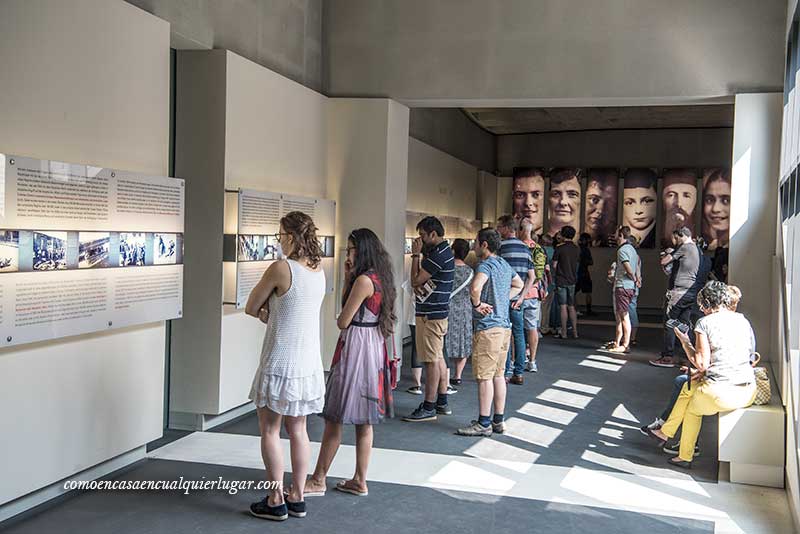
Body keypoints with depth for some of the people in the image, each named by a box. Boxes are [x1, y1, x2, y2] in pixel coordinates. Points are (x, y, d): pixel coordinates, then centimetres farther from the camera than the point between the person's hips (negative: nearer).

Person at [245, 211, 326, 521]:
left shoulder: (281, 268, -17)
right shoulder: (319, 270, 5)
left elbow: (251, 308, -6)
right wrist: (272, 314, -3)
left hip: (281, 363, -7)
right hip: (309, 363, 7)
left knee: (270, 431, 6)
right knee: (298, 430, 14)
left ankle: (276, 501, 11)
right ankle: (297, 498, 20)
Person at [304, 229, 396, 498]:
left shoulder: (364, 280, -17)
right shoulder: (380, 278, 11)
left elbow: (343, 321, -14)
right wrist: (349, 279, 4)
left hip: (355, 347, -9)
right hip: (373, 347, 10)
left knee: (334, 417, 0)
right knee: (363, 421, 12)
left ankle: (318, 480, 10)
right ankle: (360, 481, 19)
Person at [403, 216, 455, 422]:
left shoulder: (438, 255, -19)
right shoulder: (444, 251, 14)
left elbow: (415, 281, -17)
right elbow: (418, 282, 18)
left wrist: (415, 255, -10)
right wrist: (419, 286, -3)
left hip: (431, 315, -11)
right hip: (438, 312, 11)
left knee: (432, 360, -6)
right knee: (438, 357, 15)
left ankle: (429, 408, -1)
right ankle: (442, 402, 24)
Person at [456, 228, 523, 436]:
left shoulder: (486, 265, -14)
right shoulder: (504, 264, 13)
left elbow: (475, 288, -34)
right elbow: (518, 285, 31)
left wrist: (477, 304, -17)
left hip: (488, 328, -9)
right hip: (504, 326, 9)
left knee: (484, 376, -3)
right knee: (498, 374, 13)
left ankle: (484, 423, 1)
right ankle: (498, 421, 19)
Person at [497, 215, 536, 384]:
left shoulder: (500, 247, -10)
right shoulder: (525, 248, 9)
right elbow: (532, 277, 5)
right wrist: (521, 297, 1)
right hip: (519, 297, 5)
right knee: (518, 334, 11)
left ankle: (506, 372, 4)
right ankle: (519, 373, 14)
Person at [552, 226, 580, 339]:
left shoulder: (559, 248, -11)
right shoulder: (576, 249, 5)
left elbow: (554, 265, -7)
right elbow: (576, 264, 13)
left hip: (561, 281, -5)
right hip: (572, 280, 5)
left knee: (563, 307, -3)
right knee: (571, 307, 11)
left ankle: (563, 333, -1)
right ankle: (575, 332, 12)